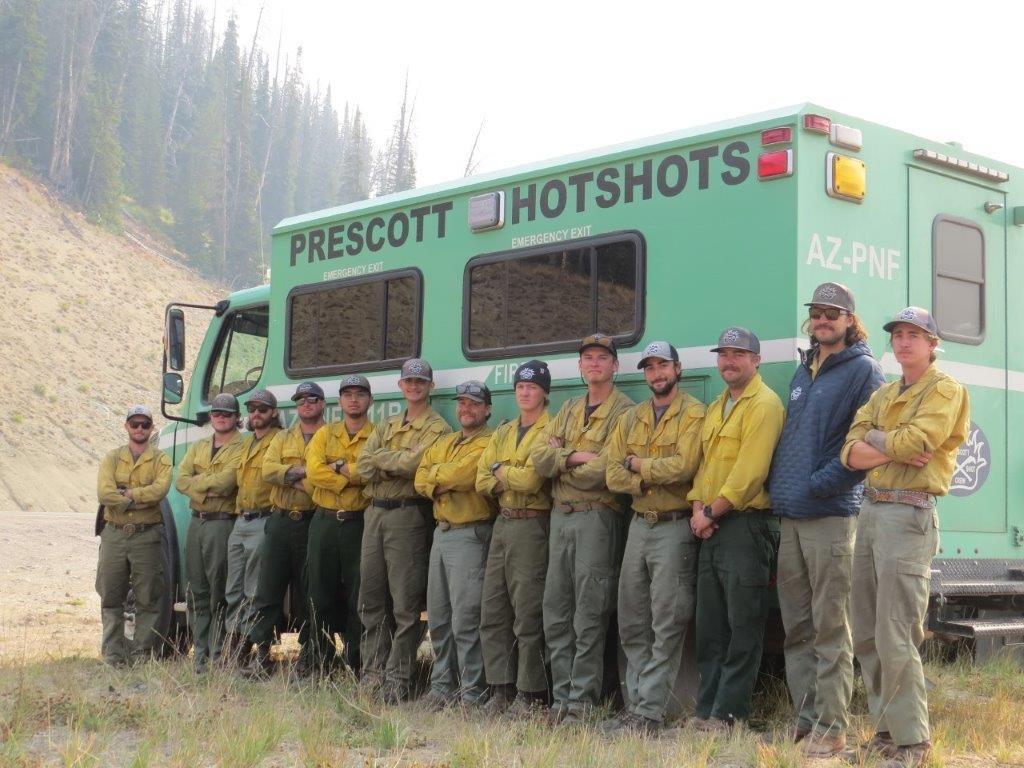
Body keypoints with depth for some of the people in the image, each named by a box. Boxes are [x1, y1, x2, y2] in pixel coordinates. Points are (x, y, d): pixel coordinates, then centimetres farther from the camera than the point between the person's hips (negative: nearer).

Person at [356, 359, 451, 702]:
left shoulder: (436, 428, -2)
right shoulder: (386, 426, 20)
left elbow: (413, 463, -18)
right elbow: (363, 465, 7)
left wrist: (380, 458, -3)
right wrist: (396, 463, -11)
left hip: (408, 515, -7)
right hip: (375, 512, 7)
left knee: (405, 603, -6)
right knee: (371, 598, 9)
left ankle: (398, 679, -3)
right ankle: (373, 672, 16)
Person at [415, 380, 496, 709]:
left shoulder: (488, 444, -6)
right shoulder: (443, 443, 19)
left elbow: (461, 475, -21)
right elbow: (421, 480, 10)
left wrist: (435, 473, -4)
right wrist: (441, 485, -10)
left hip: (470, 534, -8)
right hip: (441, 532, 8)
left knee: (465, 620, -9)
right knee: (438, 617, 12)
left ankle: (472, 693, -4)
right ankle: (442, 684, 21)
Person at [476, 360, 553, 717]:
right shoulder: (502, 433, 18)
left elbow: (532, 479, -17)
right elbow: (482, 480, 10)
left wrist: (500, 471, -1)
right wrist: (512, 481, -8)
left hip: (531, 526, -8)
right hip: (502, 524, 8)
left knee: (527, 615, -6)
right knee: (492, 612, 7)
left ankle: (531, 693, 1)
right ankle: (502, 689, 14)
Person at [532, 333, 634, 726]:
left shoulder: (624, 411, -4)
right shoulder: (569, 410, 19)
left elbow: (602, 471, -17)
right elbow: (539, 456, 5)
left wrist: (559, 463, -4)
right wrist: (576, 456, -11)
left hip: (597, 516, -7)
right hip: (560, 516, 7)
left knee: (589, 617, -5)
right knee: (555, 612, 8)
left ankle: (581, 700, -1)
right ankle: (562, 695, 14)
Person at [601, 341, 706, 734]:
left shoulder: (693, 414, -4)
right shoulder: (630, 418, 14)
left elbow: (683, 466, -19)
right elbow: (613, 474, 5)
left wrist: (637, 465, -6)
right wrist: (647, 480, -13)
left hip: (674, 527, -7)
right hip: (638, 524, 7)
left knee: (667, 627, -5)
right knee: (632, 623, 9)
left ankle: (649, 713, -5)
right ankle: (635, 704, 16)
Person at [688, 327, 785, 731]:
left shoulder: (764, 404, -9)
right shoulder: (716, 408, 20)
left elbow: (750, 471, -17)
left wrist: (712, 511, -13)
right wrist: (698, 508, 1)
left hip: (746, 524, -9)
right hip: (711, 529, 9)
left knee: (742, 625, -4)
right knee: (709, 625, 11)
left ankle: (728, 712, -1)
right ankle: (707, 708, 16)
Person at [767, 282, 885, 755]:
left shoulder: (863, 370, -3)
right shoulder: (802, 372, 19)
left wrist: (819, 484, -15)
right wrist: (779, 487, 12)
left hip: (831, 515, -7)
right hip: (791, 516, 7)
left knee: (829, 628, -5)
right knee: (797, 627, 9)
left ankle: (831, 727, -1)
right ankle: (806, 718, 16)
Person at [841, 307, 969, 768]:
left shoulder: (945, 391, -2)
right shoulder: (882, 395, 19)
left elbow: (912, 442, -18)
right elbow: (851, 454, 6)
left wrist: (871, 439, -1)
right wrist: (898, 450, -10)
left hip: (908, 514, -8)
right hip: (871, 510, 8)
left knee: (895, 639, -10)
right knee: (866, 635, 10)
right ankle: (886, 728, 20)